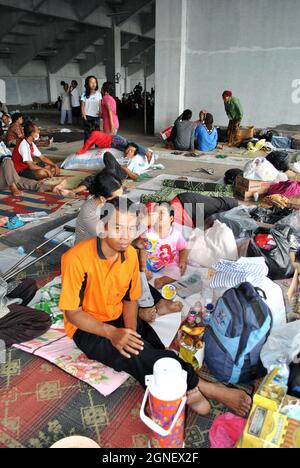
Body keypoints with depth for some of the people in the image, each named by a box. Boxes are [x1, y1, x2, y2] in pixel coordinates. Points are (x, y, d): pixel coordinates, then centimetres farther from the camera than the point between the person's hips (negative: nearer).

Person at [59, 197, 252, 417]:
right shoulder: (77, 258, -25)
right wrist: (112, 333, -31)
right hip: (87, 328, -5)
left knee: (154, 349, -26)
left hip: (119, 319, 6)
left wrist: (131, 331, -15)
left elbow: (130, 299, 4)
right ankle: (203, 388, -25)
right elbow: (73, 313, -19)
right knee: (137, 355, -29)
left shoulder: (130, 254, -7)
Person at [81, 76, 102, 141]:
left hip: (96, 116, 2)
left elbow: (100, 105, 7)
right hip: (88, 116, -2)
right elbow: (83, 106, 0)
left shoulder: (98, 93, 5)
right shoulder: (85, 94, 0)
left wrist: (101, 114, -5)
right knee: (87, 133, 4)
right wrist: (84, 115, -12)